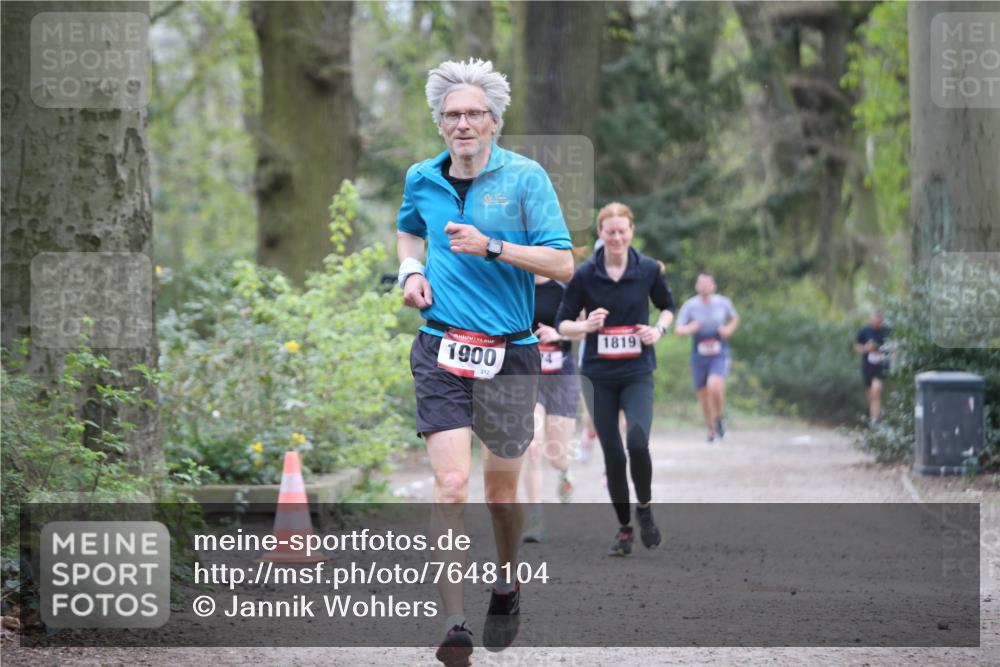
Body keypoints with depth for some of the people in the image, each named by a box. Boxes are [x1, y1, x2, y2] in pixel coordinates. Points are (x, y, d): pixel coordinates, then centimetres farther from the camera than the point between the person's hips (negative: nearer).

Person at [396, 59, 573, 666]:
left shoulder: (526, 177, -5)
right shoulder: (421, 180, 7)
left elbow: (563, 265, -9)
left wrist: (491, 247, -18)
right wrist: (411, 271, 11)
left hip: (510, 355, -1)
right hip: (441, 349, 1)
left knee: (501, 490, 11)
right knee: (452, 486, -14)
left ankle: (508, 586, 40)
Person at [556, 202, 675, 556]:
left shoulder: (648, 269, -2)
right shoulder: (584, 274, -5)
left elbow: (667, 305, 15)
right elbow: (563, 323, 1)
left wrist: (659, 329, -5)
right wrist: (586, 325, -19)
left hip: (637, 371, -1)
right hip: (599, 375, 1)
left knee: (637, 442, -20)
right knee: (612, 453, 4)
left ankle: (644, 509, 5)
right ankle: (624, 527, 20)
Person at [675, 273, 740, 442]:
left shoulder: (723, 303, -2)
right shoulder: (690, 305, -6)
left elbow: (735, 318, 17)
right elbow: (678, 329, -8)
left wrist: (729, 329, -4)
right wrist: (689, 329, -31)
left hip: (719, 354, -1)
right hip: (699, 356, 1)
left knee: (714, 386, -27)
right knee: (703, 395, 7)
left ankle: (718, 417, 1)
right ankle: (711, 429, 31)